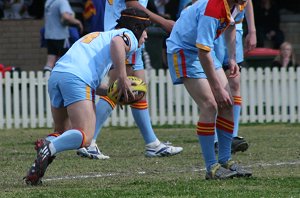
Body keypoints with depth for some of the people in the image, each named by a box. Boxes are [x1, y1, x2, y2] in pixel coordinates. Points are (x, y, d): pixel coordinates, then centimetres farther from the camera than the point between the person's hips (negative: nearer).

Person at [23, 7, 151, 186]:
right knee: (85, 137, -13)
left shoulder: (100, 35, 40)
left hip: (56, 73, 8)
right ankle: (49, 148, -37)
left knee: (62, 132, 20)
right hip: (78, 78, -8)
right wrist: (123, 79, -11)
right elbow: (117, 42, -11)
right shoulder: (129, 36, 16)